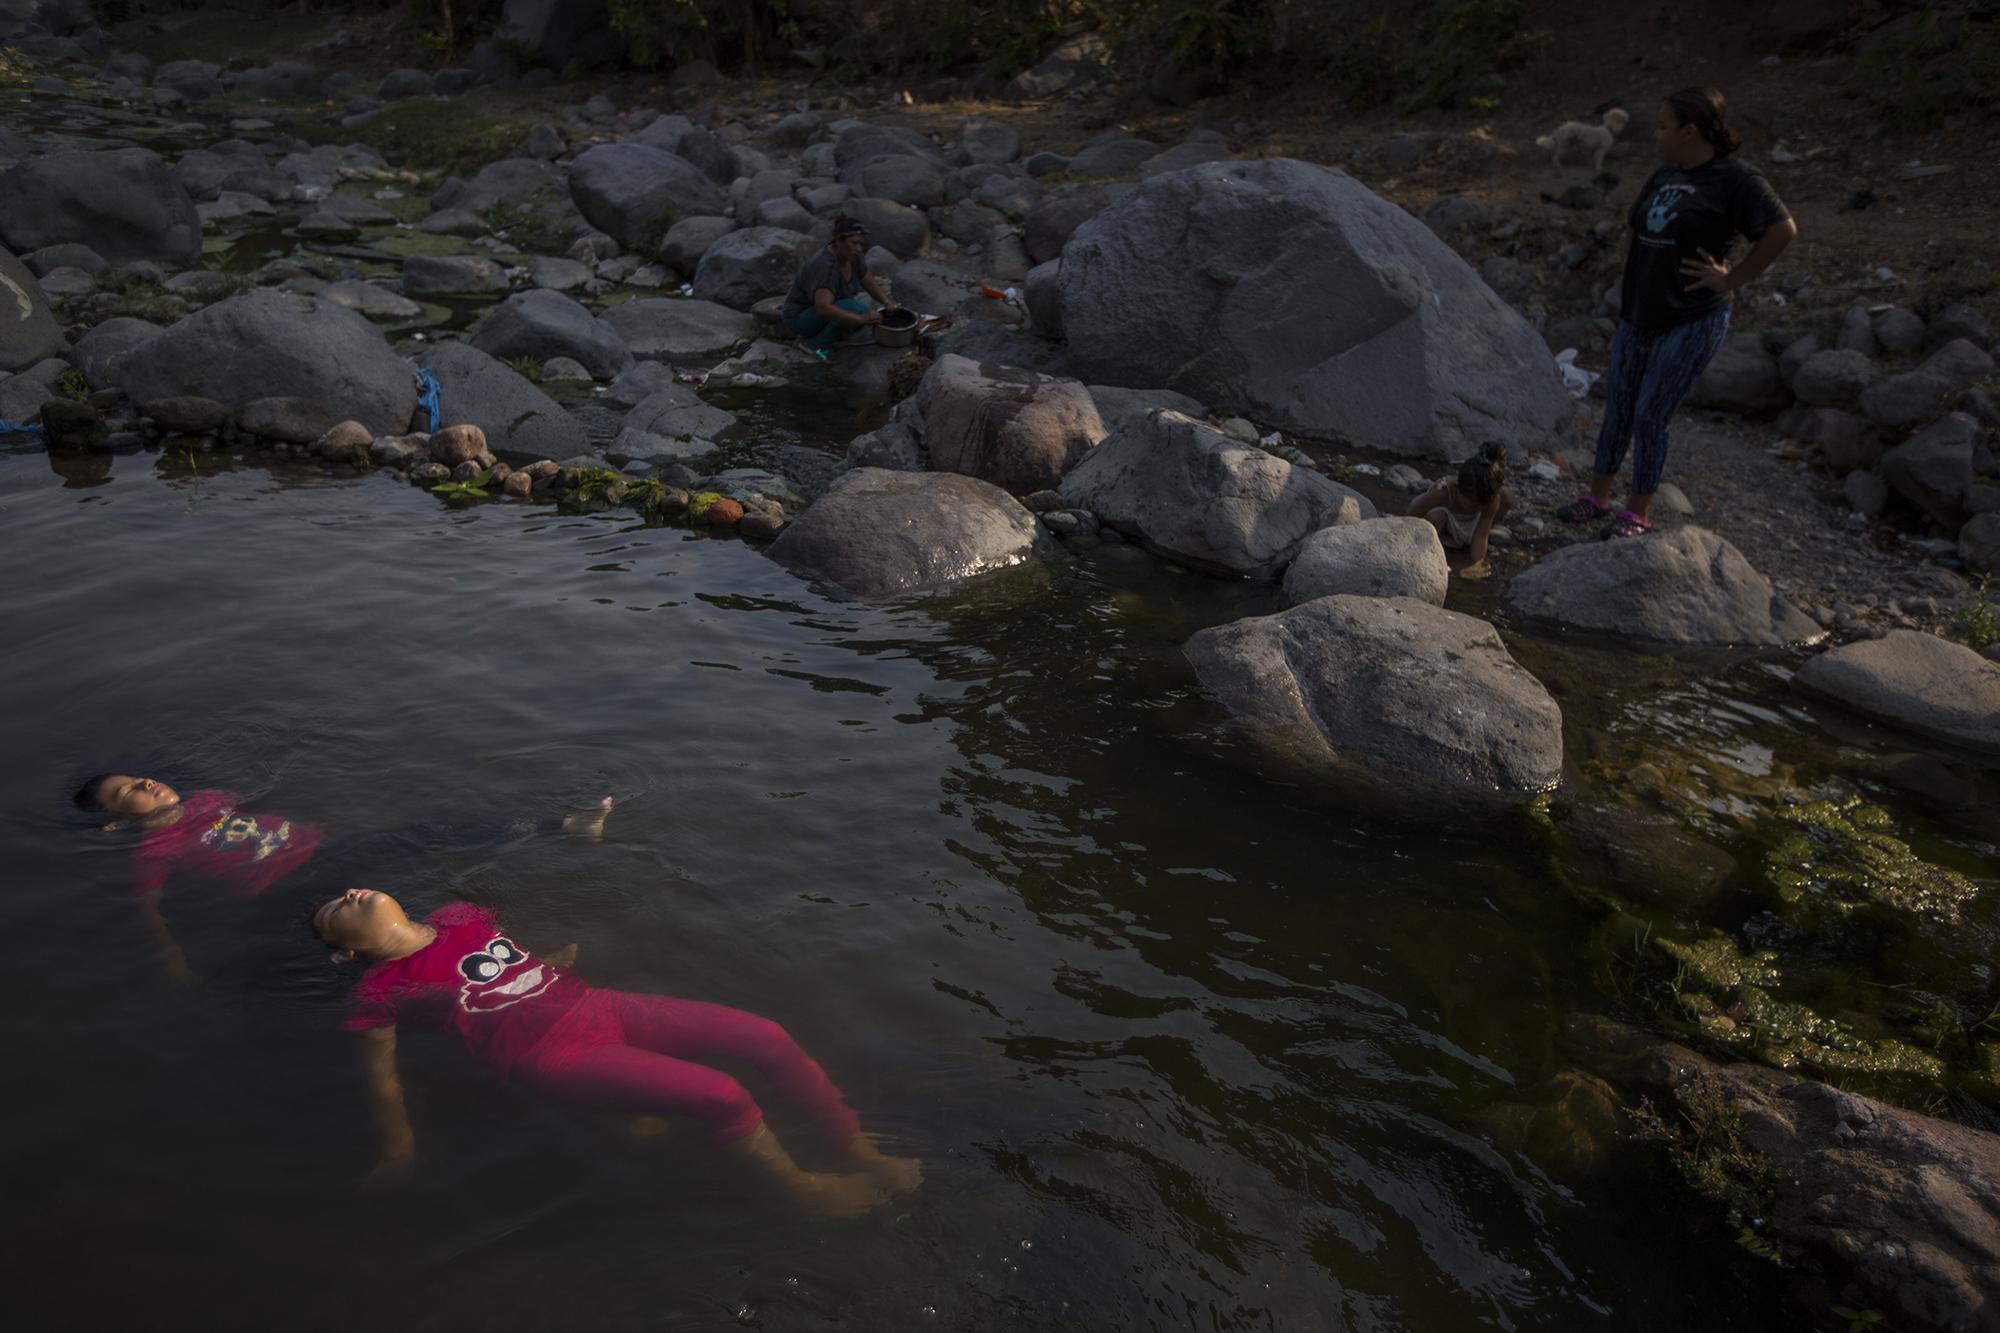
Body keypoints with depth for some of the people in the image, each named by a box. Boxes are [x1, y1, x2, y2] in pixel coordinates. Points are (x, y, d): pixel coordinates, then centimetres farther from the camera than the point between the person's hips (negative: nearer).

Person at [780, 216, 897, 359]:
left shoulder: (851, 255, -8)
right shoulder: (825, 267, -34)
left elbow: (870, 283, 5)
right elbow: (824, 309, -44)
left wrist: (887, 303, -13)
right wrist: (862, 319, -45)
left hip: (817, 310, 9)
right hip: (801, 317, -9)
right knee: (853, 308, -28)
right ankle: (815, 344, -10)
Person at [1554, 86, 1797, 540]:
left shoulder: (1736, 178, -13)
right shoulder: (1665, 175, 10)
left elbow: (1782, 230, -20)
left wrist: (1731, 279, -17)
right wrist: (1627, 296, 13)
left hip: (1690, 325, -7)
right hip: (1637, 319, 7)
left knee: (1650, 418, -3)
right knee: (1617, 412, 13)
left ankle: (1637, 514, 12)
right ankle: (1597, 497, 28)